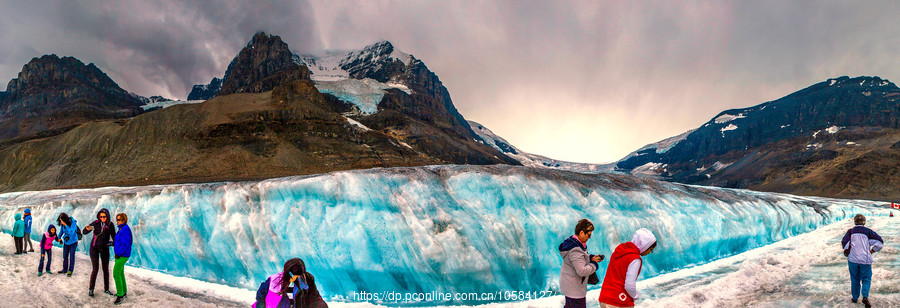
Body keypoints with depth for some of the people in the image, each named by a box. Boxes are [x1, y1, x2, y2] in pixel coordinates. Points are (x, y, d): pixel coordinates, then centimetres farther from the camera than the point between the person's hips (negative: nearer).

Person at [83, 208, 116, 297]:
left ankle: (106, 289, 18)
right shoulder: (95, 223, -12)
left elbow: (113, 236, 3)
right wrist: (87, 228, -36)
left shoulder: (110, 224, -6)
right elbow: (84, 232, -13)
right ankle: (91, 289, 8)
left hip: (105, 248, 2)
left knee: (106, 269, 5)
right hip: (94, 247, -2)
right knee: (95, 269, -9)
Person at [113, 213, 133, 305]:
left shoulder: (125, 229, -19)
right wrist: (112, 243, 5)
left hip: (122, 256, -11)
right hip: (119, 254, 11)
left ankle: (120, 295, -4)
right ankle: (124, 292, 30)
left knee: (116, 274, -11)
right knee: (120, 273, 18)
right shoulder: (122, 229, 11)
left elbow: (125, 243, -23)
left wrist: (119, 254, -19)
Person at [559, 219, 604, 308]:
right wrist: (594, 264, -15)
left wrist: (591, 257, 2)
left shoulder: (571, 241, 3)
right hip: (574, 289, -10)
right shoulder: (575, 250, -29)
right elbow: (582, 271, -30)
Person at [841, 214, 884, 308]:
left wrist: (846, 252, 10)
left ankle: (855, 297, 19)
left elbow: (844, 243, -7)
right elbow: (880, 241, -5)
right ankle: (865, 297, -9)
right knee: (866, 279, 9)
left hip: (853, 259, 1)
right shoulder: (868, 232, -2)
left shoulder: (850, 232, 0)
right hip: (865, 260, -1)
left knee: (854, 279, 13)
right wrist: (872, 250, 7)